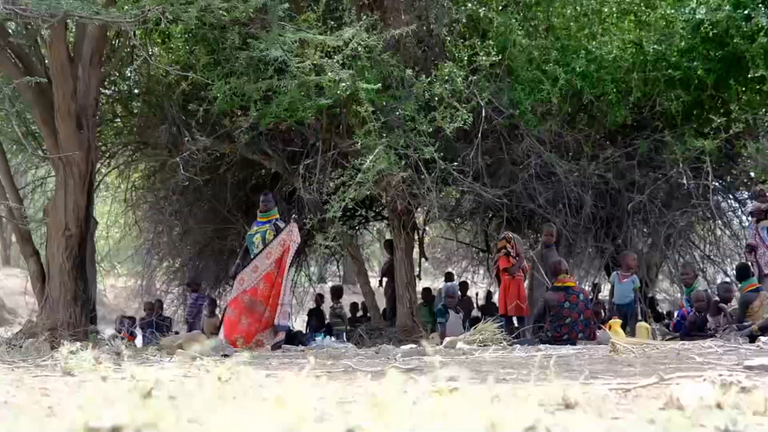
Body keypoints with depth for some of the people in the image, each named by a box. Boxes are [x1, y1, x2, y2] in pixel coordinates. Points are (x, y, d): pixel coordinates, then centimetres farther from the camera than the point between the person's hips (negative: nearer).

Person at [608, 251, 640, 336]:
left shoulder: (634, 277, 0)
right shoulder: (615, 275, 1)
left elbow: (636, 293, 2)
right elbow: (611, 291, 9)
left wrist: (636, 307, -7)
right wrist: (610, 305, 6)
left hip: (630, 305, -1)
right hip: (617, 306, 1)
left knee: (631, 330, -5)